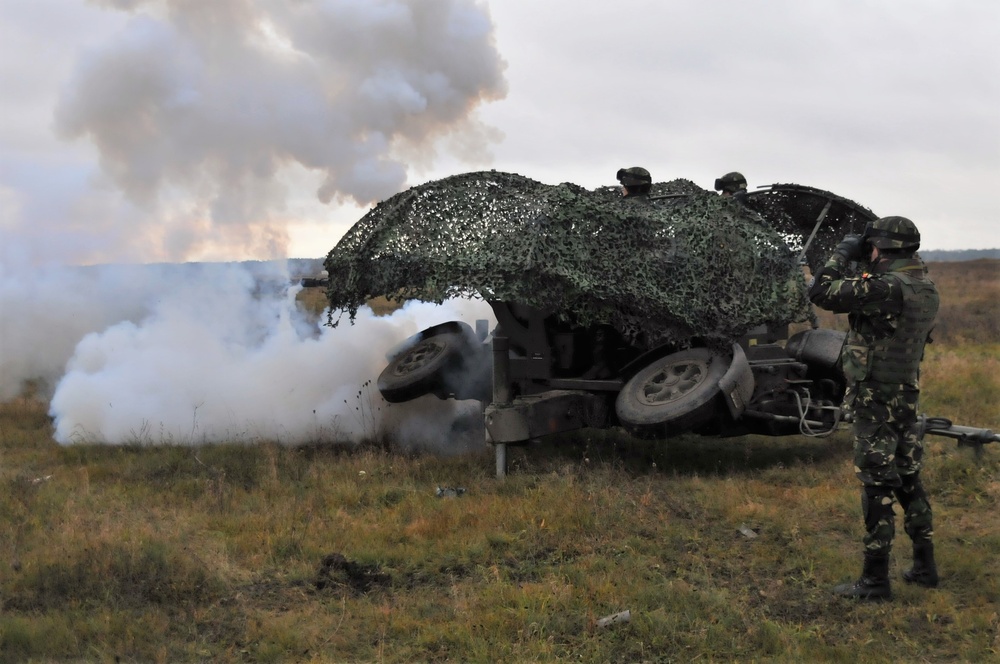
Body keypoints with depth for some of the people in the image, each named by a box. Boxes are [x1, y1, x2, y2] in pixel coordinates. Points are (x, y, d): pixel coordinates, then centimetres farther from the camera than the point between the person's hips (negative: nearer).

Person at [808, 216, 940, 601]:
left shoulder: (886, 288, -23)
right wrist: (866, 269, 10)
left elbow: (821, 294, -21)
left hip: (875, 400, -8)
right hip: (905, 395, 8)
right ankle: (924, 566, 26)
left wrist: (841, 255, -8)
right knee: (907, 478, 18)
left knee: (876, 486, -3)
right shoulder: (926, 289, 4)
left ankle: (875, 580, 3)